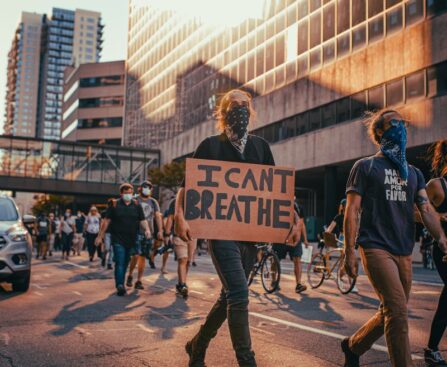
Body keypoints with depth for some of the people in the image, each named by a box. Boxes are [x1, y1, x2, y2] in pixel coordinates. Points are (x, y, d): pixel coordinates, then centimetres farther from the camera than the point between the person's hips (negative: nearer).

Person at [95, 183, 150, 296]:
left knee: (125, 263, 12)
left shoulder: (137, 205, 8)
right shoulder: (114, 205, 1)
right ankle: (120, 285, -20)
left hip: (131, 240, 3)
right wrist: (100, 236, 0)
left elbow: (142, 220, 6)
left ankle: (120, 285, 25)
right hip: (118, 239, -3)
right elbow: (106, 221, 2)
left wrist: (147, 229, -15)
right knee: (120, 263, -13)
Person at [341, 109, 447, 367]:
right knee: (398, 310, -16)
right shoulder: (365, 167, 2)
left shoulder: (413, 173, 17)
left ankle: (353, 346, 33)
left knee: (391, 313, 12)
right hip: (376, 247, -6)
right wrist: (349, 251, -11)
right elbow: (352, 211, -3)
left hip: (404, 252, 6)